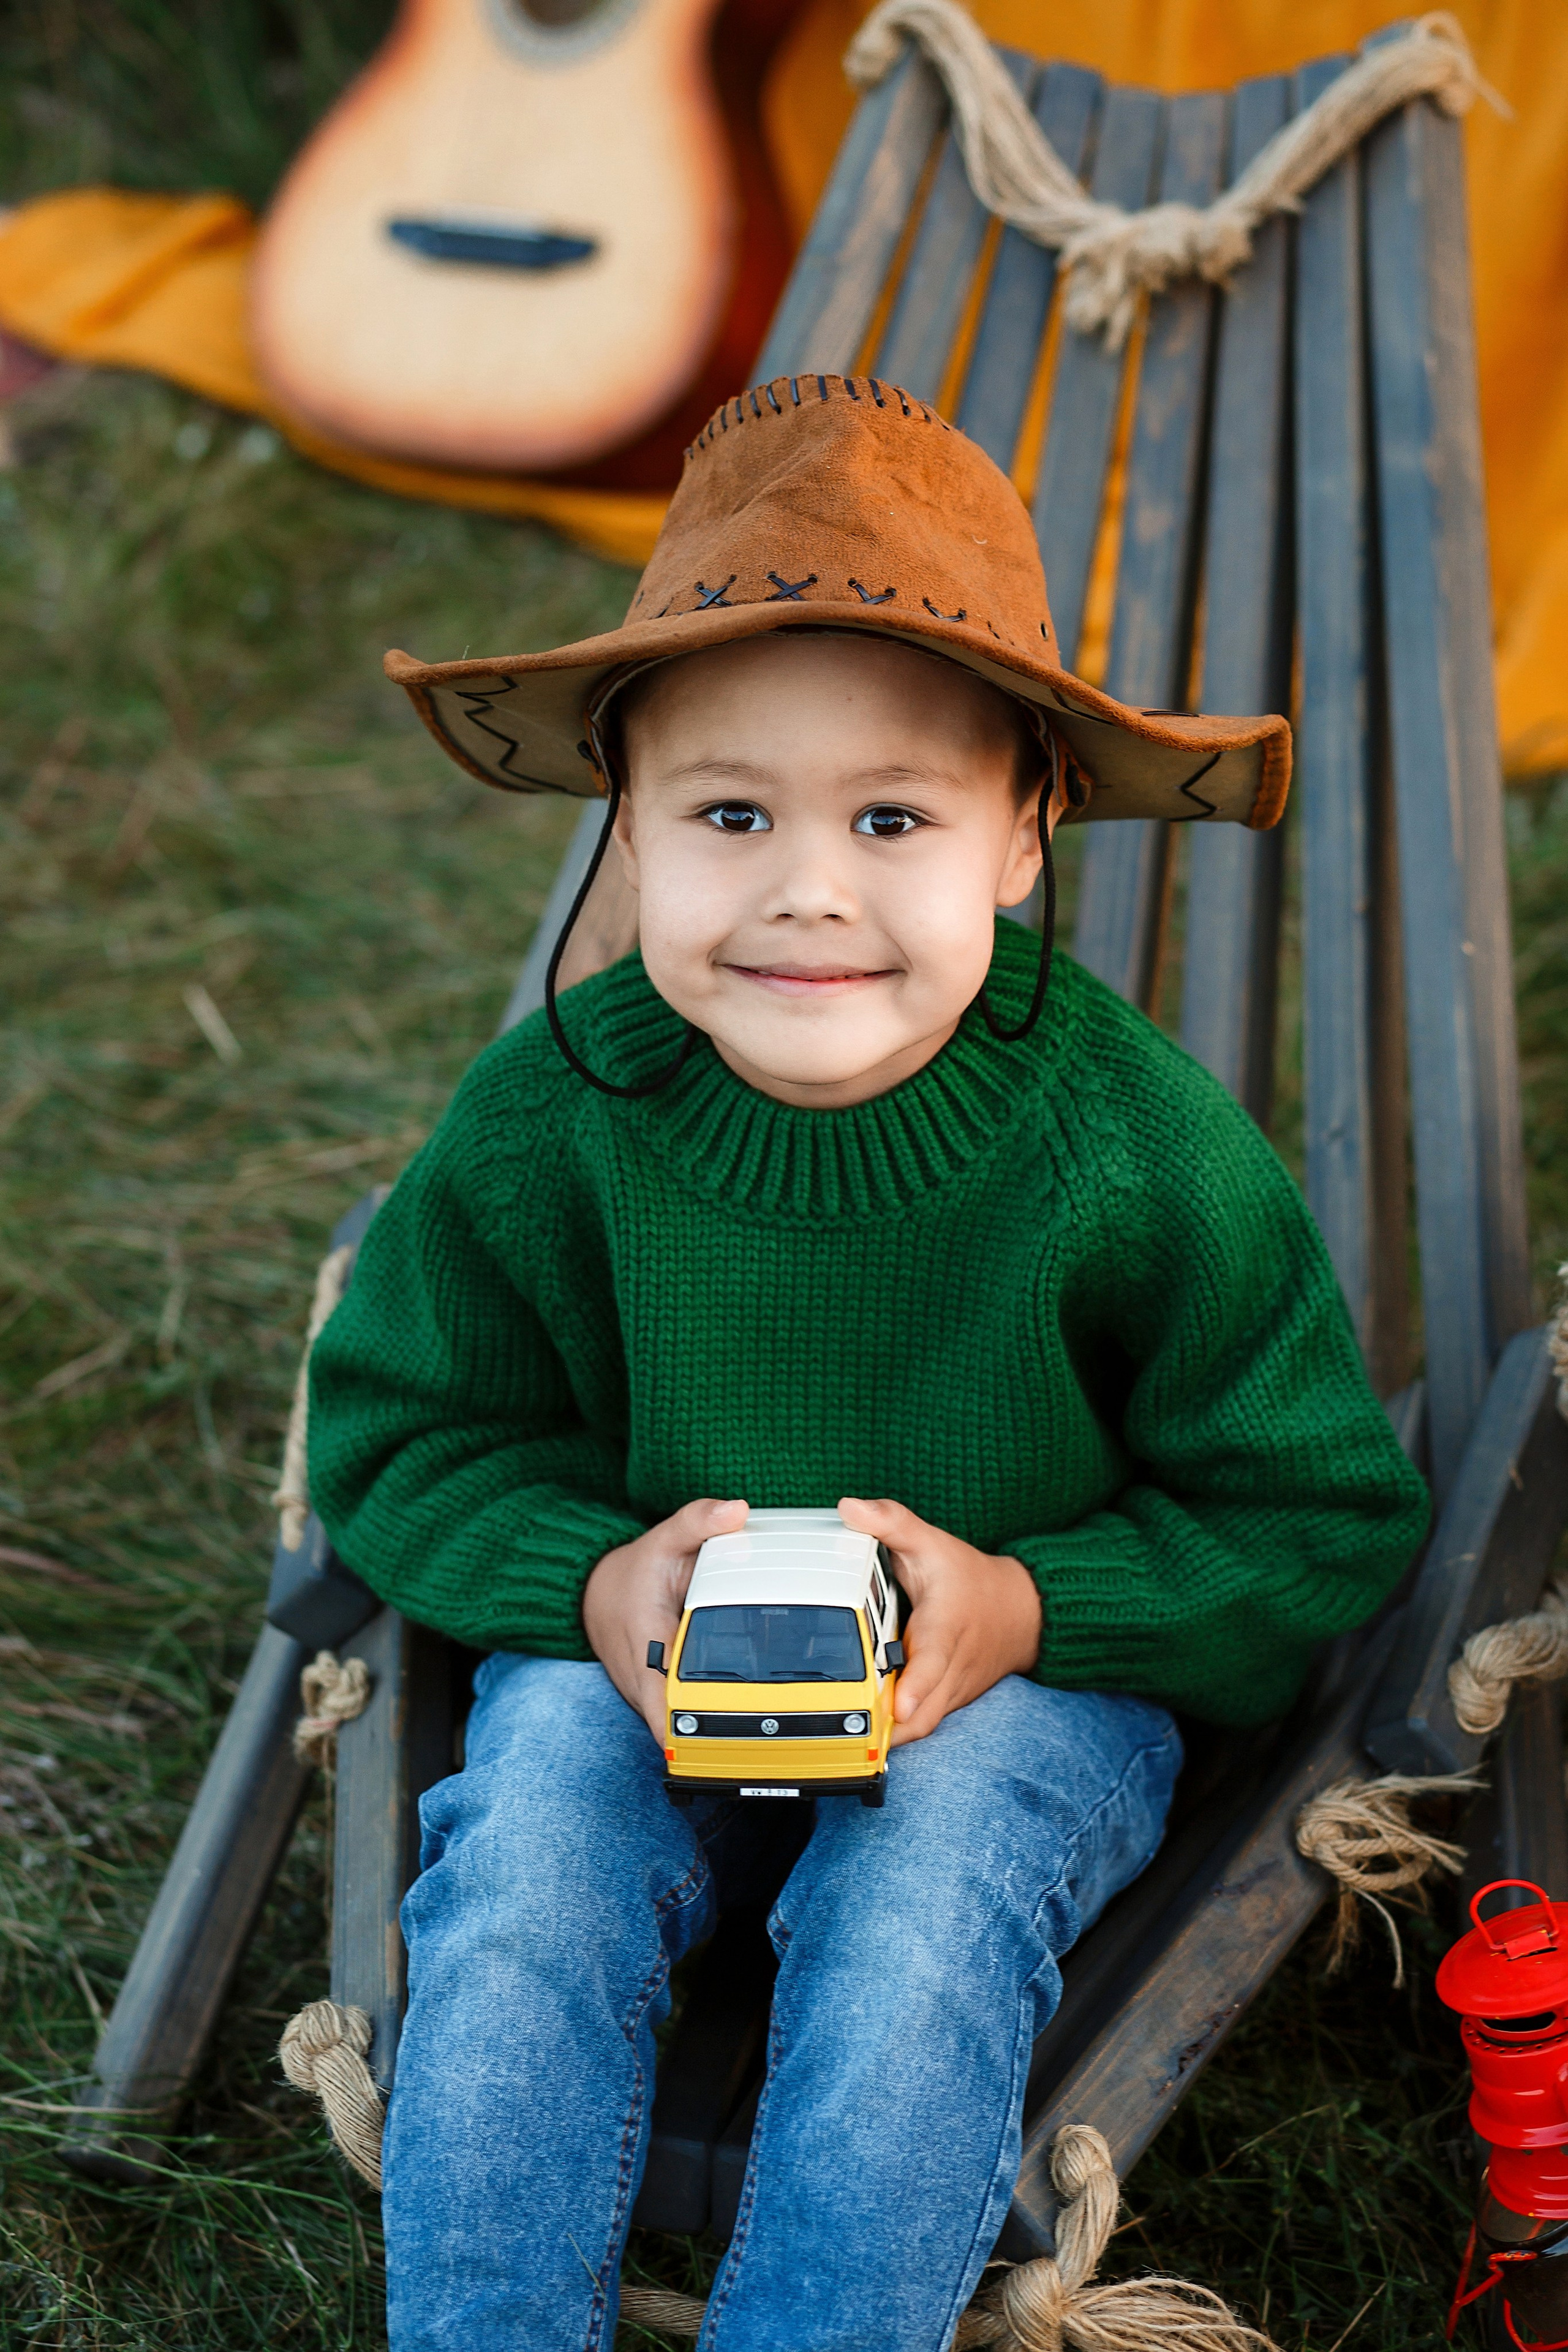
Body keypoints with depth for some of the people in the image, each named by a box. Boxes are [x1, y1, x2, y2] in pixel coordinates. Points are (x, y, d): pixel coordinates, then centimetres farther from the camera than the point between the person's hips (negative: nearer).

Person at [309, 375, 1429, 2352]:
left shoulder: (1139, 1153, -19)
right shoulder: (546, 1118, -14)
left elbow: (1320, 1525, -8)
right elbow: (400, 1435, 0)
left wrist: (1028, 1605, -24)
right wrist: (593, 1583, -20)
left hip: (1031, 1681, -1)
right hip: (635, 1664, 2)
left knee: (926, 1890, -30)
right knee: (528, 1839, -26)